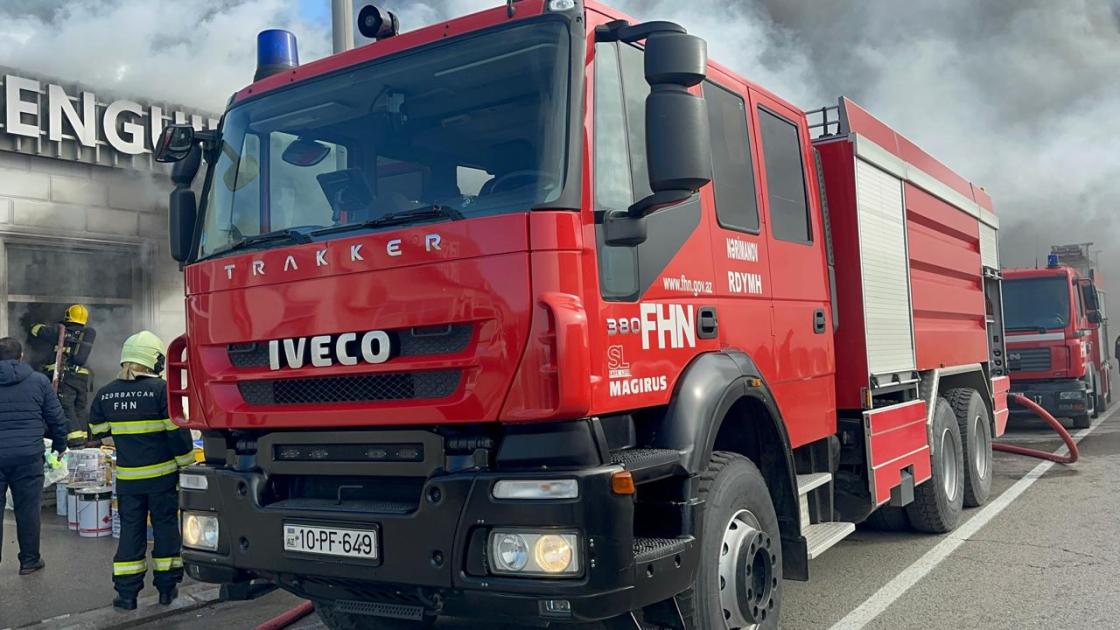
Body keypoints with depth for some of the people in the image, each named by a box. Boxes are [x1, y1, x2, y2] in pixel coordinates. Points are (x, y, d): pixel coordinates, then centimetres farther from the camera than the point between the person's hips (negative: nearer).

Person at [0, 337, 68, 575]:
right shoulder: (39, 381, 1)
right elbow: (57, 419, 3)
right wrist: (59, 446, 18)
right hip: (28, 457, -1)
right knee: (28, 510, 7)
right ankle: (29, 560, 15)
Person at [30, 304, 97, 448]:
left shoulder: (61, 330, 0)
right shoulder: (89, 334, 10)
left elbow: (36, 330, 7)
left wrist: (47, 326, 29)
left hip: (64, 376, -4)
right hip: (82, 377, 4)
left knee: (67, 409, -7)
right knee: (80, 409, 14)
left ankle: (76, 442, -16)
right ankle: (83, 440, 13)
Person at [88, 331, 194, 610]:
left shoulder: (105, 394, 1)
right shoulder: (161, 389, -14)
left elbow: (99, 432, 13)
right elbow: (178, 430, -13)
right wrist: (186, 461, -2)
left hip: (127, 477, 3)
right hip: (162, 474, -3)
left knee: (130, 530, 11)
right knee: (165, 527, 9)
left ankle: (126, 593, 12)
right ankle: (167, 588, 15)